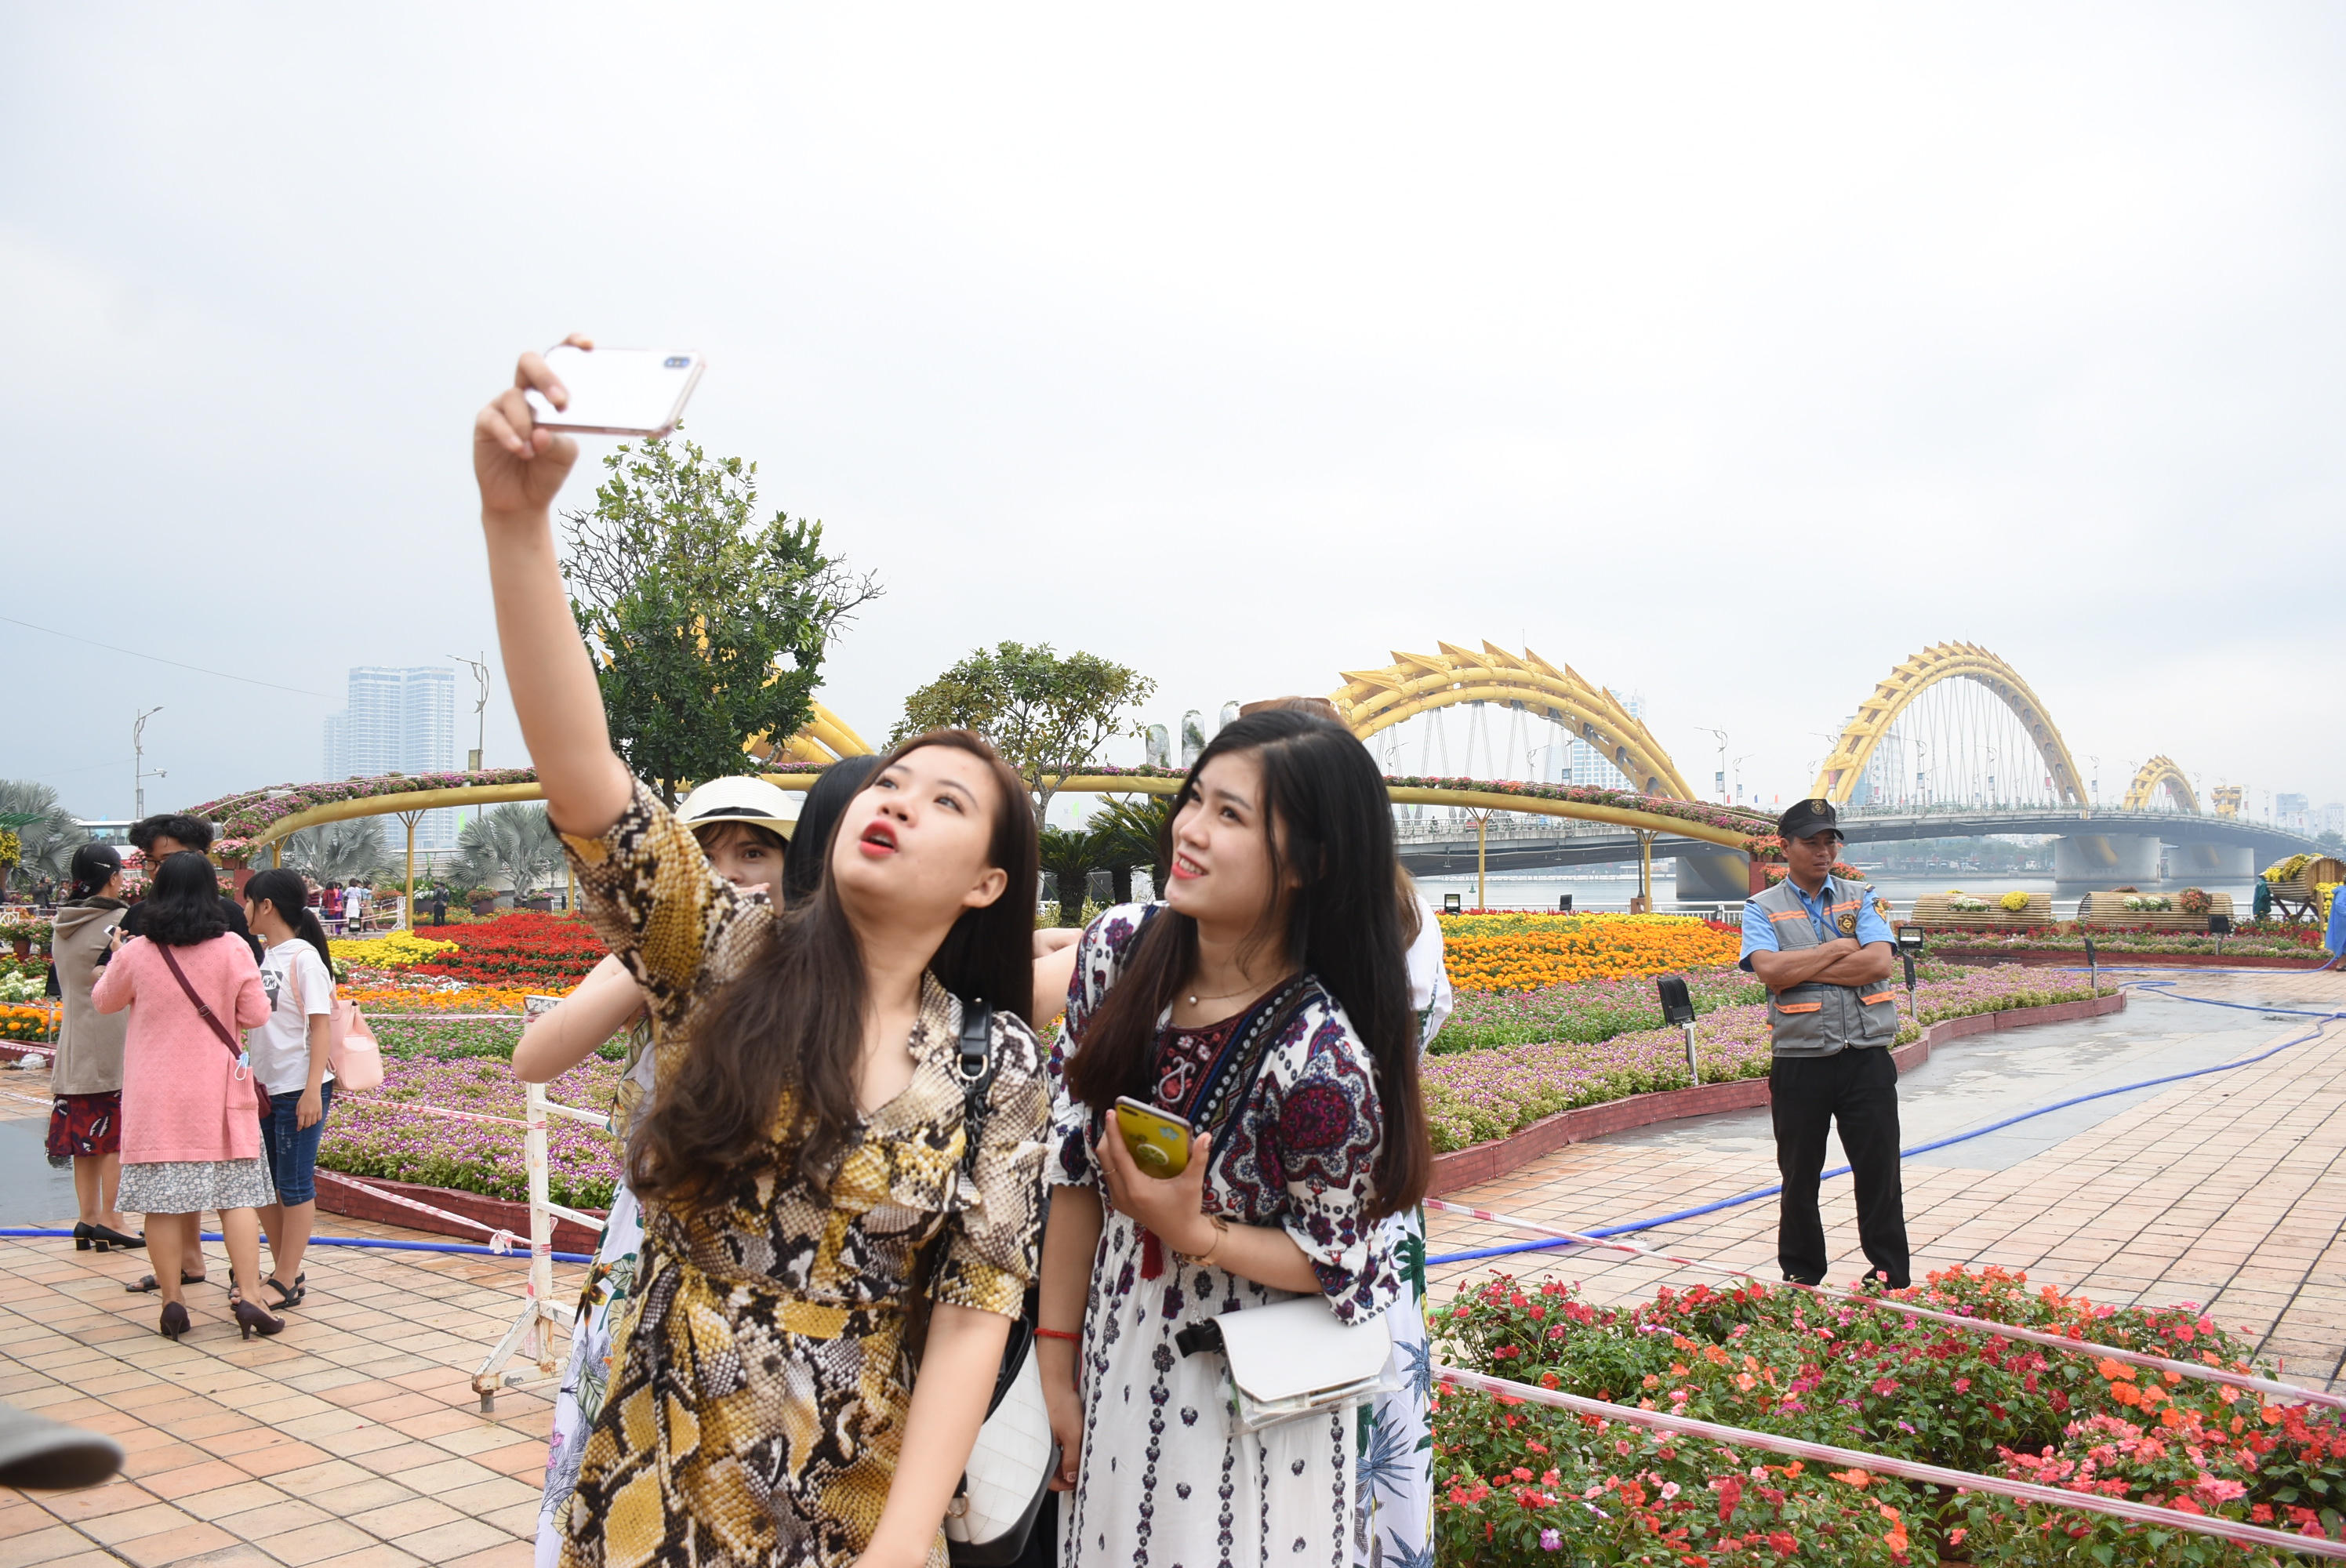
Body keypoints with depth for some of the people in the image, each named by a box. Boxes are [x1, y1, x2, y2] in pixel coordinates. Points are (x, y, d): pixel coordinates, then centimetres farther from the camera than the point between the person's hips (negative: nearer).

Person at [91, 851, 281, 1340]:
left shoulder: (136, 954, -6)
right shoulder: (232, 950, -9)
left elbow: (104, 1001, 13)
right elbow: (255, 1015, -4)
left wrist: (116, 961, 30)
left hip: (155, 1100, 1)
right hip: (217, 1095, -1)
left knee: (162, 1198, 7)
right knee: (237, 1192, 4)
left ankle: (172, 1300, 12)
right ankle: (247, 1294, -2)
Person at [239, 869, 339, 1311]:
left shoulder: (304, 957, -12)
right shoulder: (261, 956, 10)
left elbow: (321, 1026, -14)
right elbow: (254, 1020, 18)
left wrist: (313, 1090, -19)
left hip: (299, 1090, -8)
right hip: (264, 1088, 8)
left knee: (295, 1185, 1)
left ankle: (286, 1282, 10)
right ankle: (286, 1271, 25)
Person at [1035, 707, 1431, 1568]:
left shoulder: (1319, 1061, -28)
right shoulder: (1119, 947, -13)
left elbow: (1336, 1259, -12)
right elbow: (1073, 1167, -5)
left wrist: (1191, 1231, -27)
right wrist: (1057, 1369, -1)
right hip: (1112, 1360, 5)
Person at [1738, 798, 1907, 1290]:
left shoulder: (1862, 899, 9)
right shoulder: (1763, 909, 3)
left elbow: (1880, 962, -9)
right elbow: (1770, 970, -15)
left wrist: (1803, 969, -11)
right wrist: (1839, 949, -8)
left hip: (1866, 1060, 1)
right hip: (1799, 1064, -1)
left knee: (1879, 1173, 5)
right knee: (1800, 1179, 10)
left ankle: (1891, 1282, 18)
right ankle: (1800, 1281, 24)